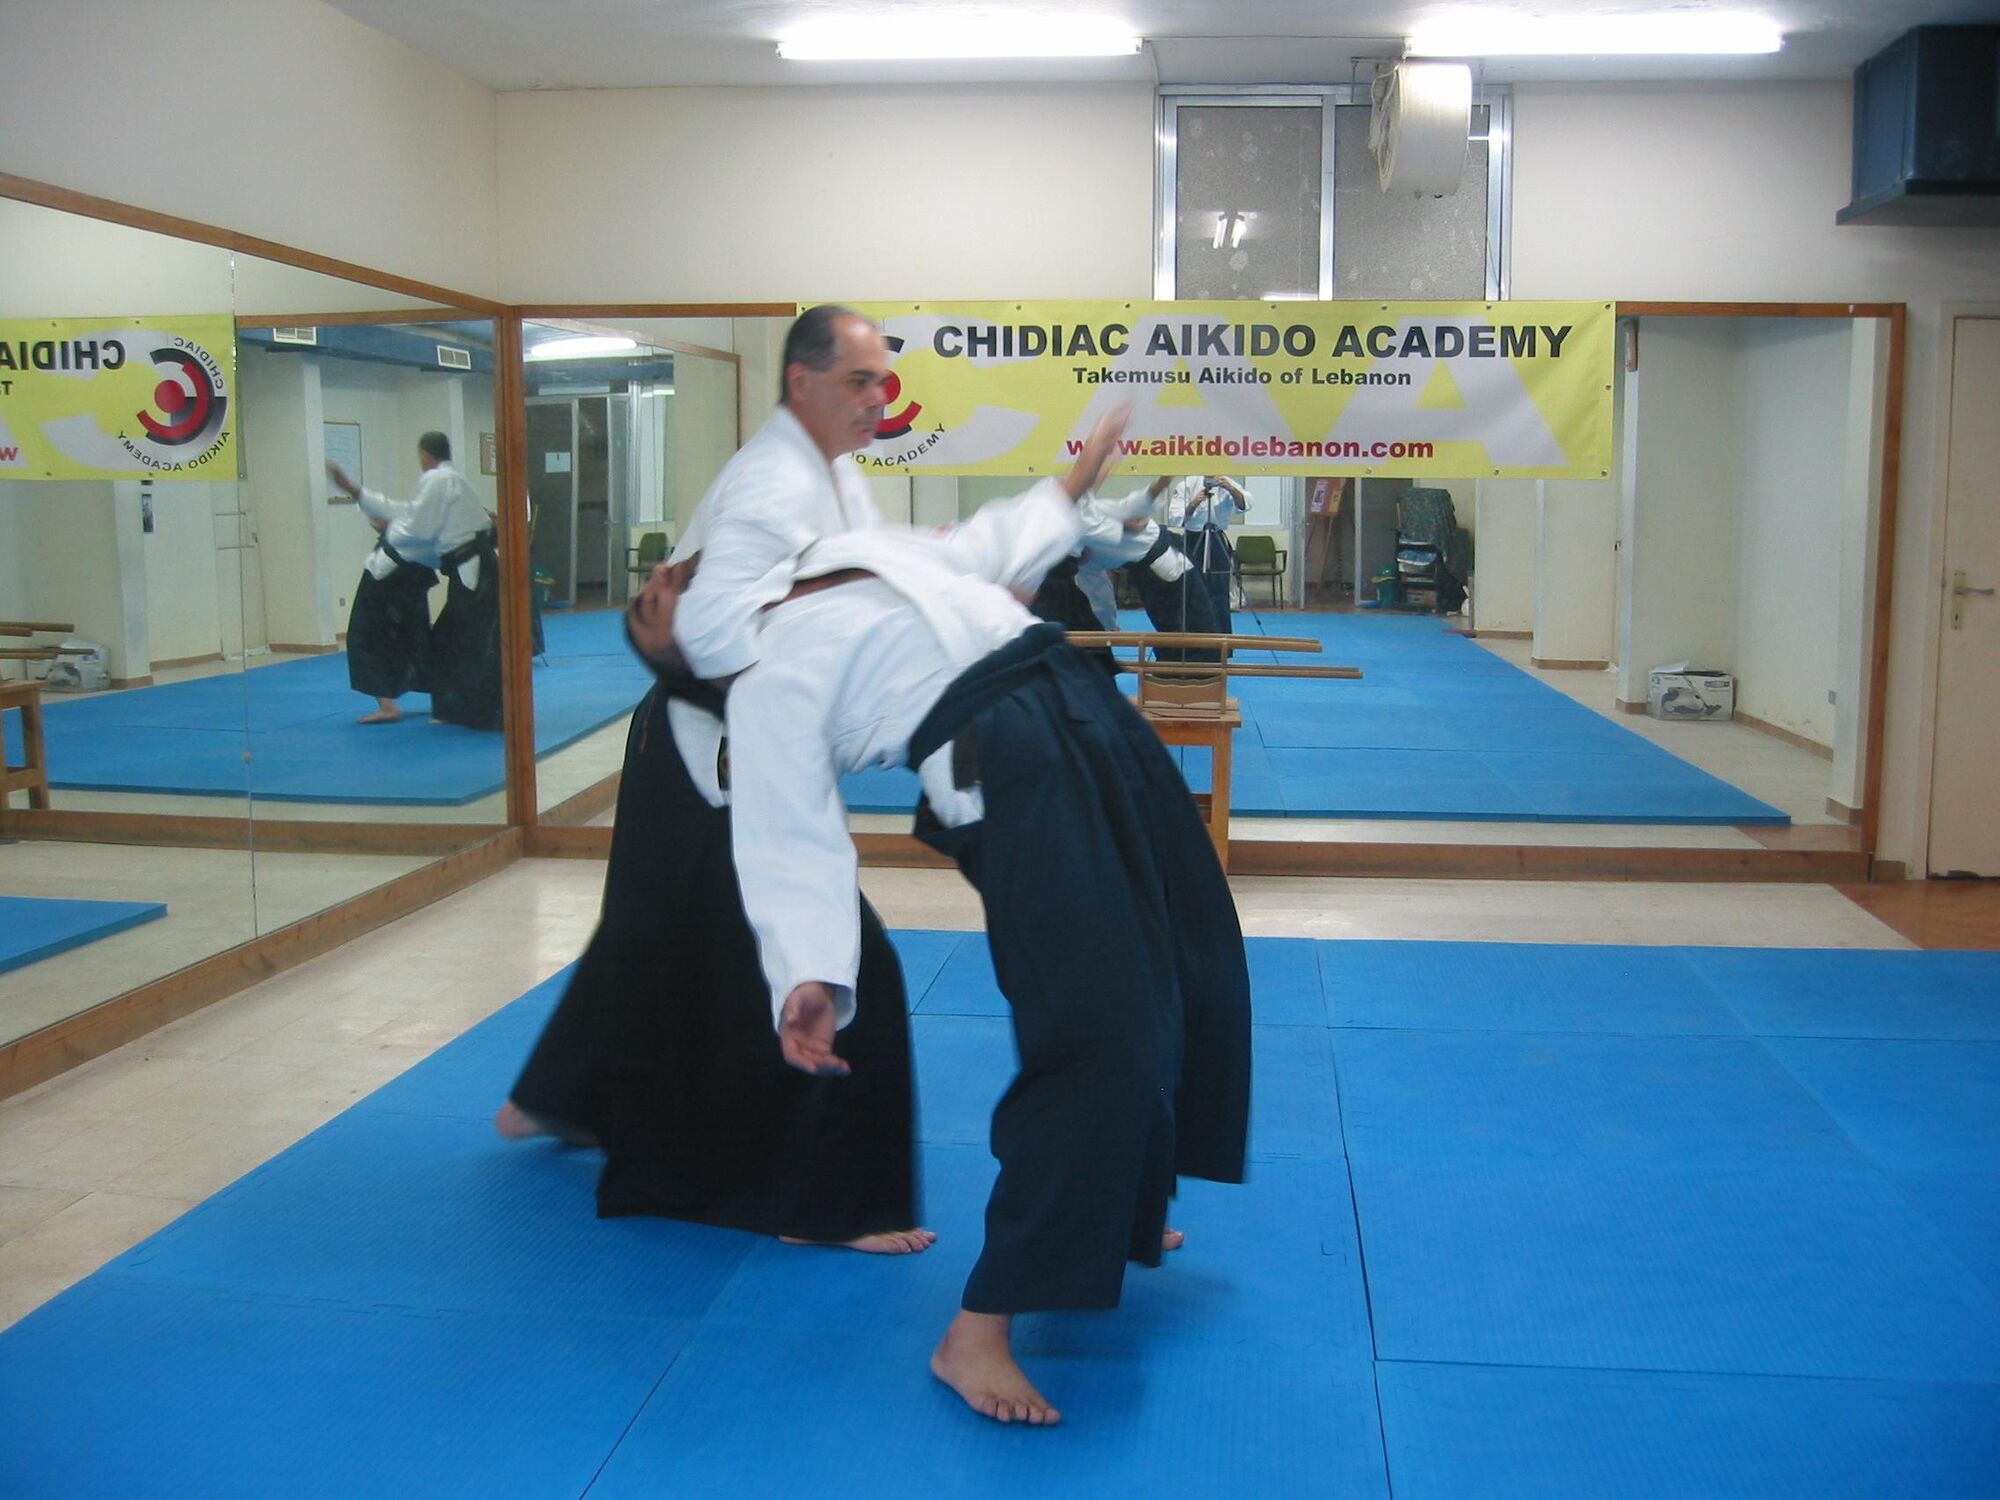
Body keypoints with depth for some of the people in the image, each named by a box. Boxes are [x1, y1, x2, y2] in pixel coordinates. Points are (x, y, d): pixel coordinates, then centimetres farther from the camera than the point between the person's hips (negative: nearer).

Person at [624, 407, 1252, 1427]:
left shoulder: (863, 553, 21)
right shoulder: (770, 684, 0)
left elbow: (996, 546, 35)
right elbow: (793, 844, -10)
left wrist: (1084, 468, 40)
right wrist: (809, 977, -24)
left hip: (1093, 720, 8)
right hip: (1011, 774, -8)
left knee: (1188, 973, 19)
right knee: (1095, 1038, -17)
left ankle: (1110, 1215, 41)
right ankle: (977, 1331, -6)